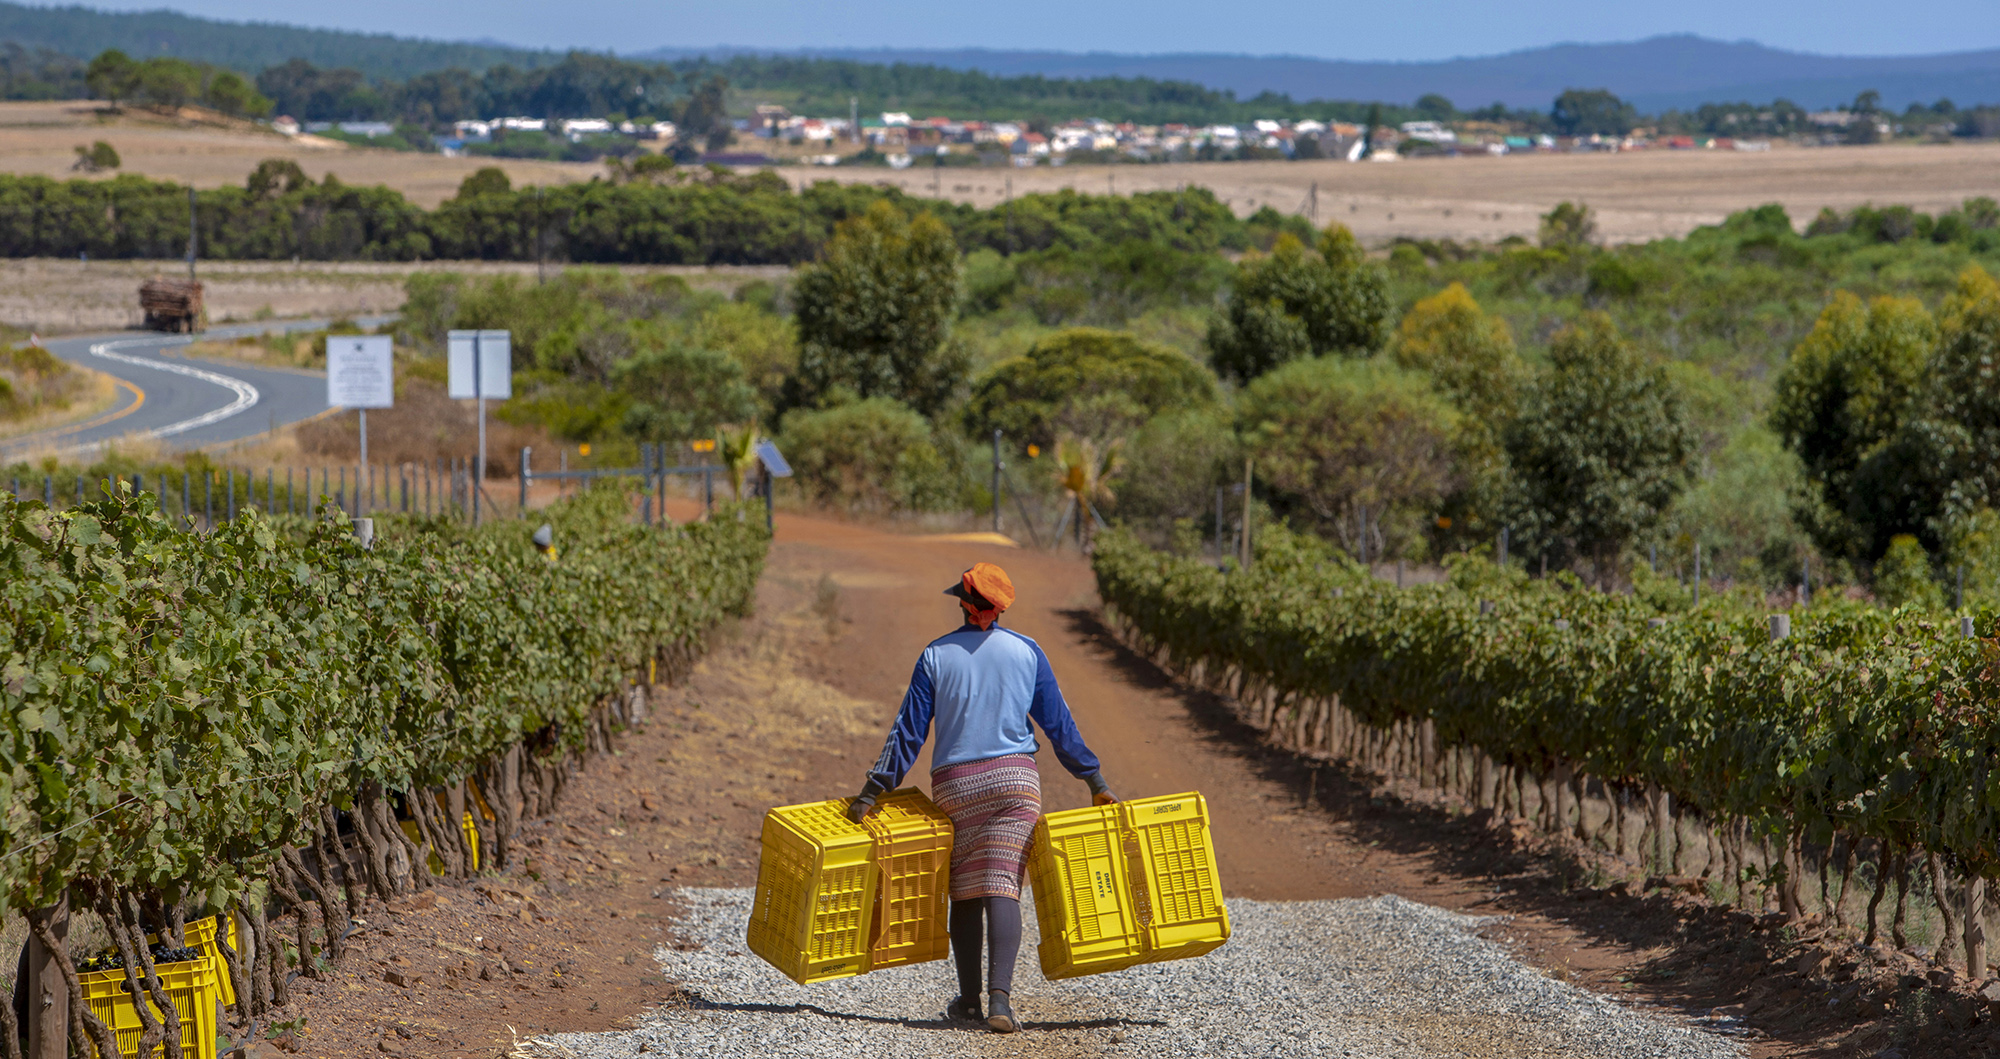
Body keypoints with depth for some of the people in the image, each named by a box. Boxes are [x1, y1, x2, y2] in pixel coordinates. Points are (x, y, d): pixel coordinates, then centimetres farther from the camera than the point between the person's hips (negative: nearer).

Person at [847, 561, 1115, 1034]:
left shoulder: (937, 655, 1)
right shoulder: (1026, 652, 3)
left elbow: (908, 731, -1)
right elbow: (1059, 725, 4)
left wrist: (873, 791, 2)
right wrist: (1095, 780, 12)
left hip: (954, 783, 0)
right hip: (1014, 780, 0)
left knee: (964, 892, 11)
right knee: (1002, 888, -6)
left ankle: (968, 998, 17)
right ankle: (1000, 996, -20)